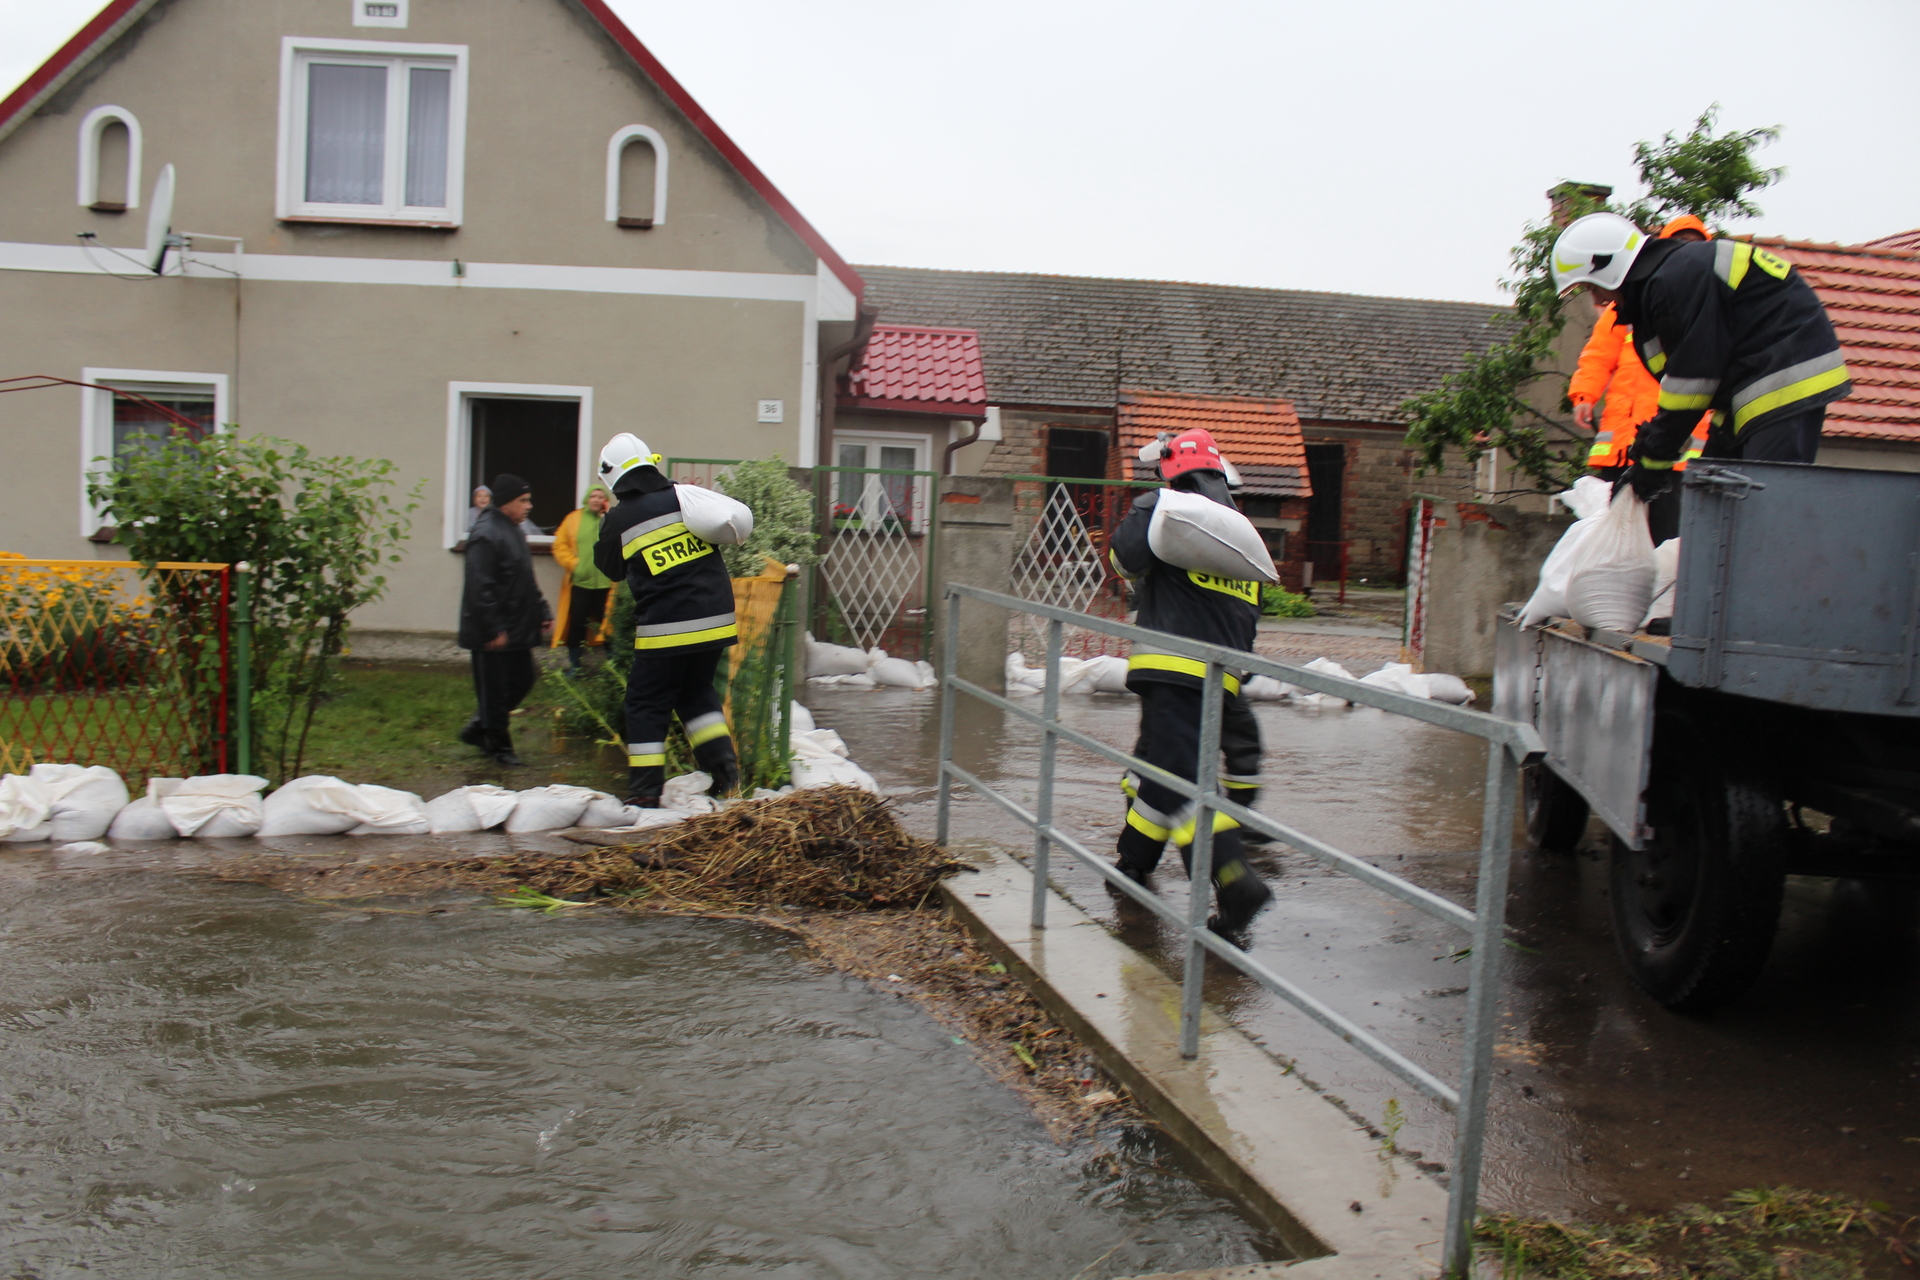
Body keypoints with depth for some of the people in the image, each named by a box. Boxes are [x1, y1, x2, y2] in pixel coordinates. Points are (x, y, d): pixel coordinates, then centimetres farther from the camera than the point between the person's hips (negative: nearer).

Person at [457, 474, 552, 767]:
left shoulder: (514, 530, 15)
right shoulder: (486, 534, -18)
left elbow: (527, 581, 23)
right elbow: (481, 588, -23)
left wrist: (542, 612, 16)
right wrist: (494, 630, -23)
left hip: (518, 629, 10)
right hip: (492, 634, -10)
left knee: (521, 681, 15)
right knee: (495, 690, 1)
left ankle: (478, 729, 28)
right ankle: (499, 746, 13)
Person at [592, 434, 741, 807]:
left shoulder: (618, 520, -3)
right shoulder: (685, 496, 4)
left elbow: (611, 569, 13)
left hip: (665, 629, -4)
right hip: (715, 620, 4)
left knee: (647, 705, 7)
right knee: (697, 691, 23)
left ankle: (645, 791, 6)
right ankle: (722, 760, 11)